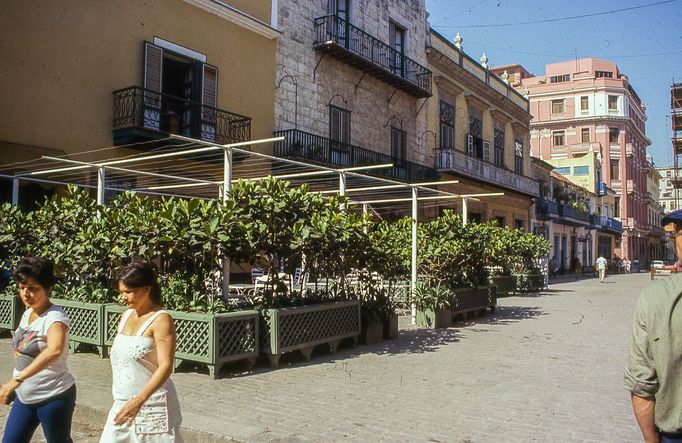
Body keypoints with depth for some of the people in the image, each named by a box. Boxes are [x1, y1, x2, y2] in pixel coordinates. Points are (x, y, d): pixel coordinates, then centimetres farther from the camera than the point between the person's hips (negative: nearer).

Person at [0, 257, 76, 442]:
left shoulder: (55, 317, -21)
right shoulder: (27, 313, 4)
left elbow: (54, 351, -42)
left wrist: (17, 380, -47)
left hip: (53, 397, -7)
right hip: (25, 396, 7)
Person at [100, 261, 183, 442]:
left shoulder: (161, 320, -15)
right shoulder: (126, 315, 8)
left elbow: (165, 366, -23)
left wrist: (138, 400, -30)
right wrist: (124, 401, 13)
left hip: (152, 405, -7)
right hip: (123, 403, 7)